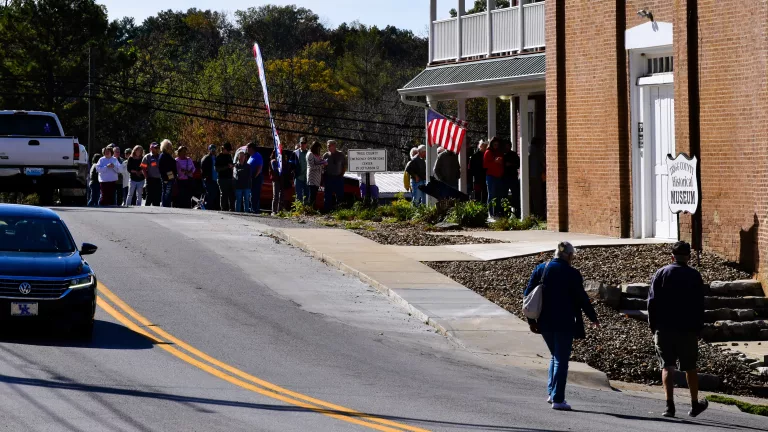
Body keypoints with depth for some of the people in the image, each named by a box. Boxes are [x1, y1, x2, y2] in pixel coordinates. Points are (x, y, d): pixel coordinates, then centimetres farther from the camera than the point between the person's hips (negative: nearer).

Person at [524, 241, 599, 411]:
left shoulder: (540, 269, 3)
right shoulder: (572, 274, -10)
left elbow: (528, 294, 5)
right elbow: (582, 298, -7)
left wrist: (531, 320, 11)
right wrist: (593, 318, 8)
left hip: (545, 322, 5)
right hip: (564, 324, -5)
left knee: (555, 356, 22)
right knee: (561, 360, 1)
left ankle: (551, 392, 16)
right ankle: (557, 399, -3)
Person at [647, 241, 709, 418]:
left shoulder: (661, 274, 0)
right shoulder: (694, 276, 0)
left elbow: (652, 303, -1)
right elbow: (699, 306, -1)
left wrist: (653, 328, 5)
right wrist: (698, 329, 6)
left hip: (664, 330, 0)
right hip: (687, 330, 0)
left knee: (667, 367, -1)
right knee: (690, 367, 12)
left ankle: (670, 406, -14)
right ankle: (695, 405, 22)